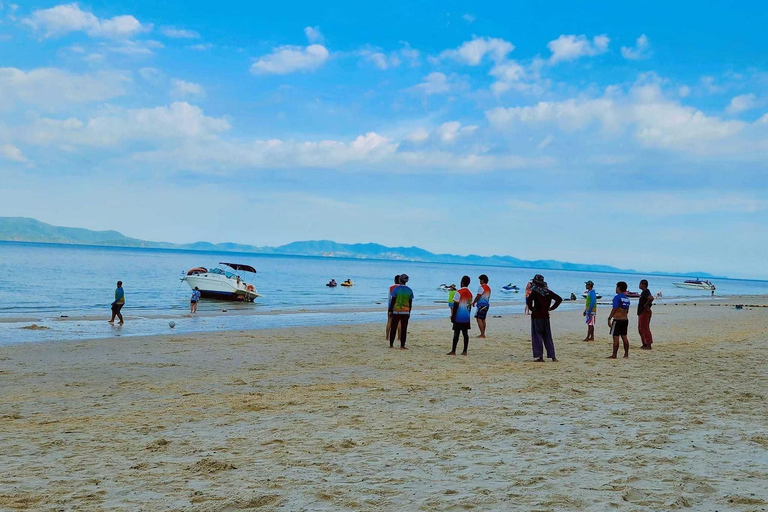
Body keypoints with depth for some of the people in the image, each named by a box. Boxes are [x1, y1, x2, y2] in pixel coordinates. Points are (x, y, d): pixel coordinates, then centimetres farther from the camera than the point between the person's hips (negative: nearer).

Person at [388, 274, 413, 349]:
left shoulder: (396, 289, -8)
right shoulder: (409, 290, 0)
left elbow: (392, 301, -7)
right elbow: (410, 303, 4)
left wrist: (390, 311, 1)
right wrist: (409, 312, 13)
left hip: (396, 312, -1)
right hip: (405, 312, 1)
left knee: (393, 329, 9)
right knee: (404, 329, 4)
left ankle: (391, 345, 13)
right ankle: (402, 346, 1)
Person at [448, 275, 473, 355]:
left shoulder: (459, 292, -11)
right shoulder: (470, 293, 10)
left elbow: (456, 305, -13)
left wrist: (453, 316, -8)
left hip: (458, 317, -6)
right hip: (466, 317, 6)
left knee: (456, 333, -4)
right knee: (465, 334, 7)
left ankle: (453, 351, -3)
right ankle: (464, 351, 8)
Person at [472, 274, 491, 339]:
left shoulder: (481, 287, -12)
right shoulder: (488, 288, 15)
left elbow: (478, 296, -13)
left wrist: (473, 303, 0)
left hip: (481, 304, -9)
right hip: (487, 304, 9)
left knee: (479, 319, -9)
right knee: (483, 319, 15)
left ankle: (482, 335, -14)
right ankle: (483, 334, 17)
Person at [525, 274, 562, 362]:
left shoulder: (534, 291, -10)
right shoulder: (547, 291, 6)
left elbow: (529, 301, -24)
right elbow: (559, 299, 7)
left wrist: (531, 309, -7)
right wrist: (551, 308, 8)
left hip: (536, 316, -5)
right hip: (546, 316, 5)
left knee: (537, 336, 1)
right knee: (547, 337, 12)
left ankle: (539, 356, -2)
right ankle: (552, 356, 9)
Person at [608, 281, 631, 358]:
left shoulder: (617, 297, -12)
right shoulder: (627, 298, 11)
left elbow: (614, 309, -18)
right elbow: (627, 311, 15)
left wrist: (609, 318, -16)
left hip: (617, 320, -7)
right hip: (625, 319, 7)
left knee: (616, 338, -5)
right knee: (624, 337, 13)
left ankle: (614, 355, -5)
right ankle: (626, 354, 15)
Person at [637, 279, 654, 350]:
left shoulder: (646, 292, -17)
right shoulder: (643, 292, 15)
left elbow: (651, 298, -35)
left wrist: (646, 305, -23)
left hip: (645, 312, -11)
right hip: (641, 312, 11)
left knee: (645, 329, -8)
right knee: (641, 329, 15)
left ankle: (648, 345, -6)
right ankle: (644, 344, 21)